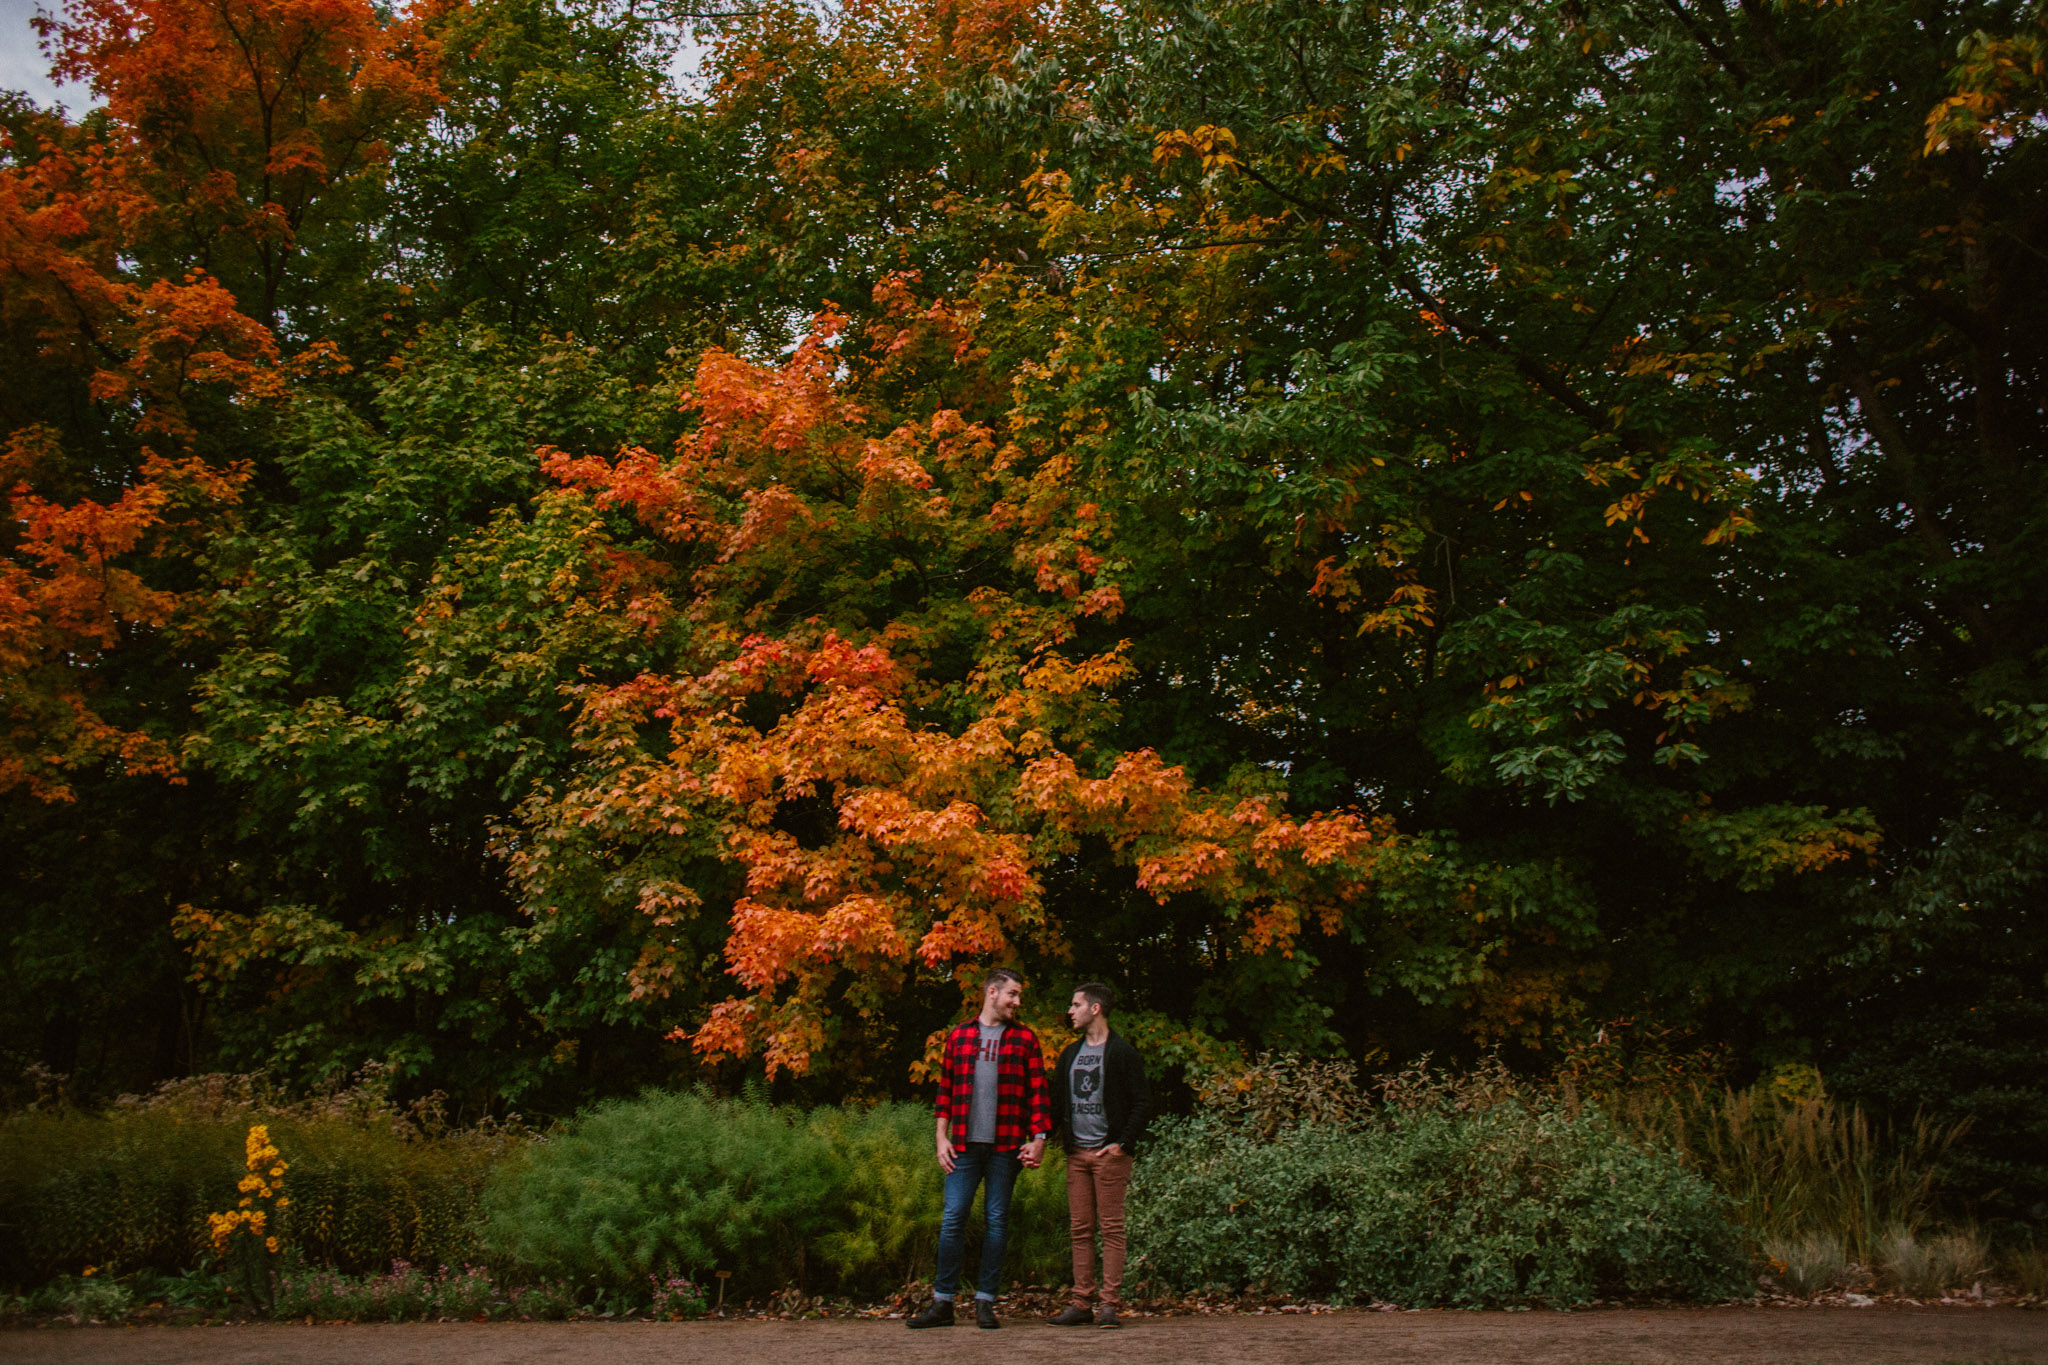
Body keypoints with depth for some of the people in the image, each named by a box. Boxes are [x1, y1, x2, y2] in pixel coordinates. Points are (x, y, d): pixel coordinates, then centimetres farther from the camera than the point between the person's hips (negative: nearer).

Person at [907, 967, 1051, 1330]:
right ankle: (943, 1303, 4)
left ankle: (985, 1303, 9)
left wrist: (1039, 1137, -5)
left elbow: (1037, 1091, 5)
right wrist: (942, 1137, 3)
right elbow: (946, 1090, 11)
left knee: (997, 1221, 2)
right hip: (964, 1146, 0)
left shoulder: (1024, 1039, 9)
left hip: (1006, 1147, 0)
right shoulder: (958, 1037, 11)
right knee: (953, 1219, -3)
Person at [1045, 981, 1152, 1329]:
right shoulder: (1070, 1054, 15)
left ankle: (1110, 1304, -3)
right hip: (1077, 1153, 6)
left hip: (1109, 1153, -6)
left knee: (1111, 1228, -5)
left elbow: (1143, 1104, -6)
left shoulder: (1122, 1052, -3)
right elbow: (1057, 1100, 22)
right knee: (1080, 1229, 5)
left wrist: (1123, 1143, -13)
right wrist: (1061, 1134, 7)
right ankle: (1081, 1303, 7)